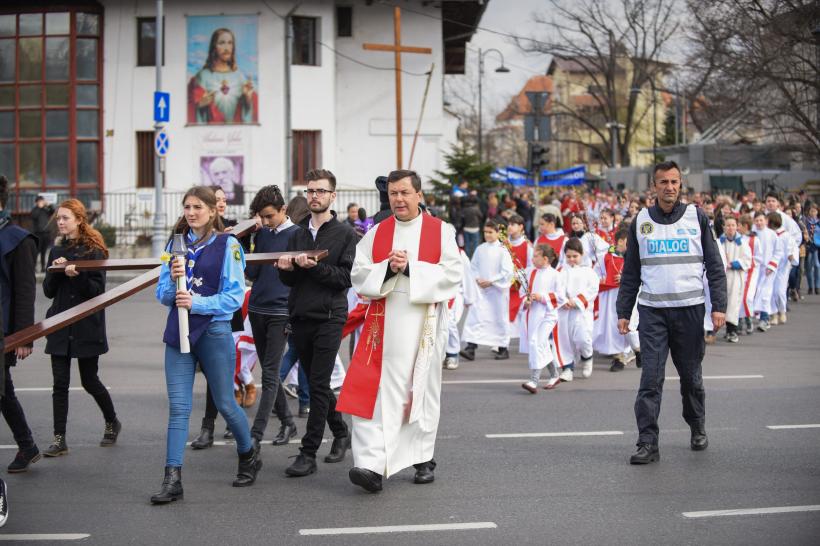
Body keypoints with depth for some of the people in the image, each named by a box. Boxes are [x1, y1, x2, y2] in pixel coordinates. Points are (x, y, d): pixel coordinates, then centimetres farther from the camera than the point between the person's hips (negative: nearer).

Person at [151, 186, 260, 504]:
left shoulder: (227, 245, -4)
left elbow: (234, 296, -9)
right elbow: (163, 295, 9)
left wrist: (197, 303, -20)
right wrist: (173, 279, -12)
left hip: (214, 331, -4)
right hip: (178, 332, 4)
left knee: (225, 404, 8)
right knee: (178, 407, -2)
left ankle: (249, 457, 32)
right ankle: (172, 480, -3)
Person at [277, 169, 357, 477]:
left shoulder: (345, 234, -1)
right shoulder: (298, 234, 15)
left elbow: (346, 277, -10)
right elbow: (289, 280, 12)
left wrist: (314, 267, -20)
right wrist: (286, 269, -10)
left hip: (329, 318, -6)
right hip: (300, 317, 6)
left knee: (319, 385, -8)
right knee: (315, 383, 13)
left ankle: (309, 453, -6)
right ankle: (341, 432, 32)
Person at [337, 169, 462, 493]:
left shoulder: (441, 231, 3)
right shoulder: (376, 233, 10)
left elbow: (452, 274, -7)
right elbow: (359, 274, 3)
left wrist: (410, 267, -14)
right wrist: (388, 268, -14)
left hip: (424, 322, -1)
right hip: (383, 322, 1)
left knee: (422, 389, 8)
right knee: (377, 391, -9)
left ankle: (424, 459, 22)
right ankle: (373, 465, -15)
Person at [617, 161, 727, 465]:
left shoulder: (696, 218, 4)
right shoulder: (641, 221, 7)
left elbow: (714, 266, 3)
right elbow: (630, 272, 11)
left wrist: (719, 306, -6)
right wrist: (623, 312, 5)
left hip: (690, 308, 0)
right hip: (652, 311, 0)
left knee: (691, 377, 12)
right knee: (650, 379, -7)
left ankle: (698, 428, 33)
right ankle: (648, 443, -6)